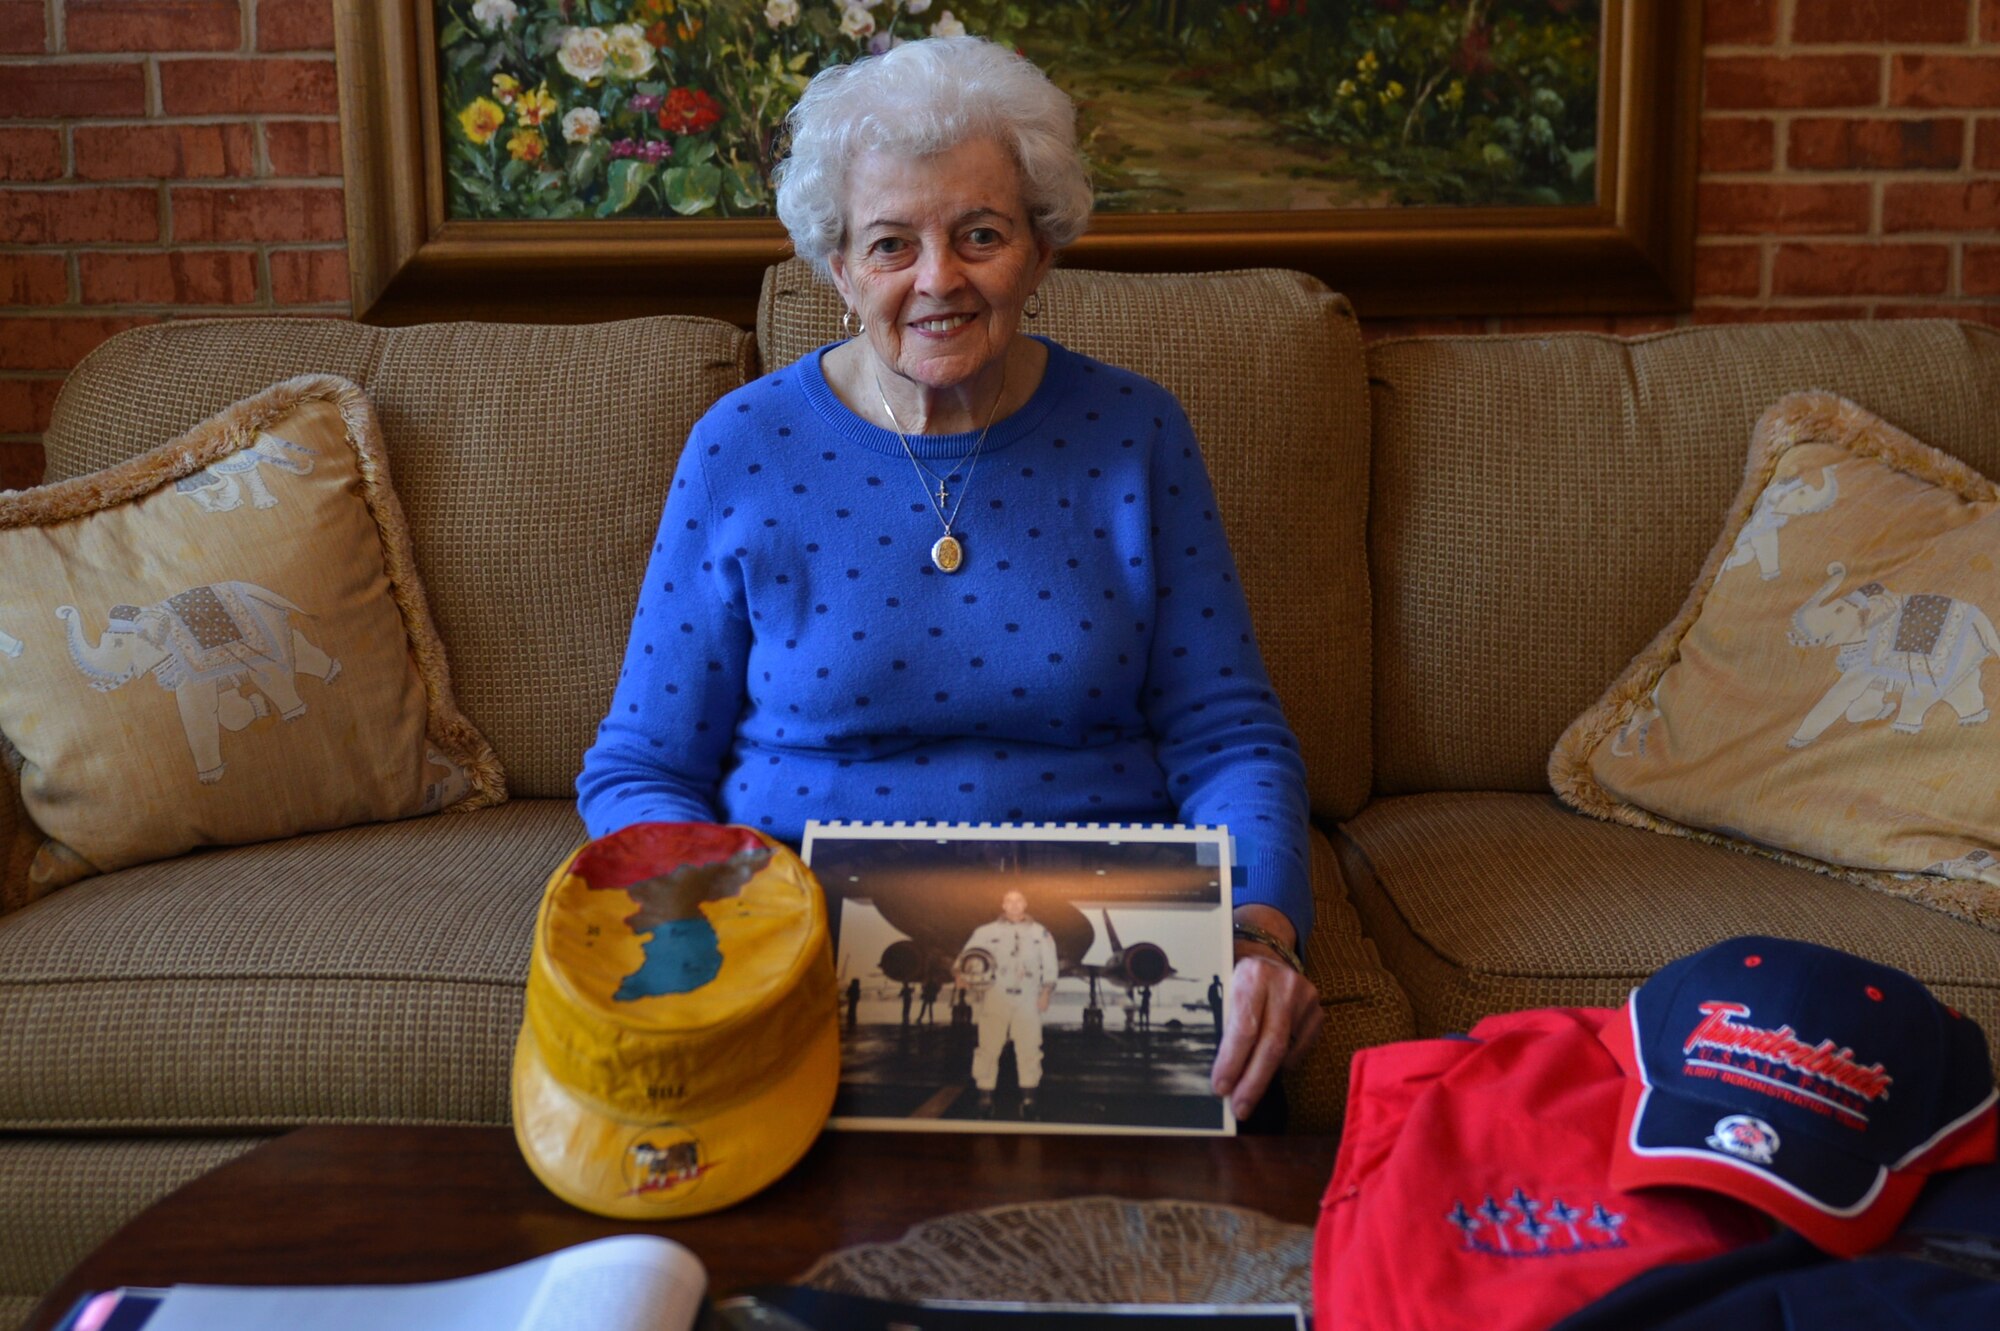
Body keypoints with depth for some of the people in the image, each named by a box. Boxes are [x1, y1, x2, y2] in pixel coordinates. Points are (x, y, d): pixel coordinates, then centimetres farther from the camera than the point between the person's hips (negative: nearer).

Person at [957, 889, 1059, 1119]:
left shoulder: (1040, 933, 10)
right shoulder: (987, 931, 5)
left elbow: (1050, 965, 10)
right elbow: (967, 955, 3)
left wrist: (1046, 992, 2)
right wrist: (963, 974, -16)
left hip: (1027, 1000, 1)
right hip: (994, 999, -1)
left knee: (1029, 1049, 1)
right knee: (989, 1048, 0)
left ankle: (1028, 1100, 8)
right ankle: (985, 1098, 6)